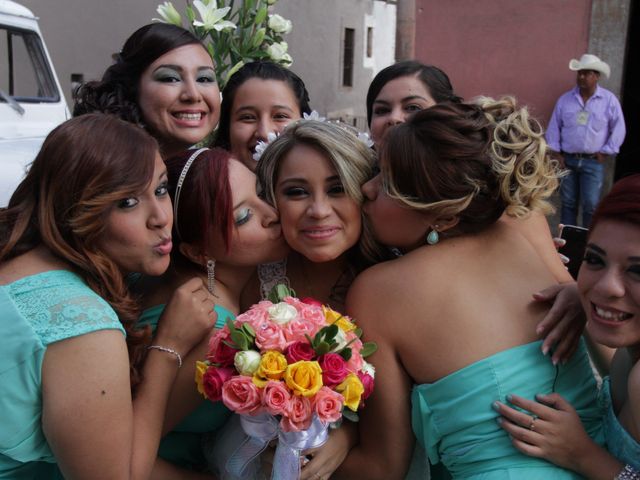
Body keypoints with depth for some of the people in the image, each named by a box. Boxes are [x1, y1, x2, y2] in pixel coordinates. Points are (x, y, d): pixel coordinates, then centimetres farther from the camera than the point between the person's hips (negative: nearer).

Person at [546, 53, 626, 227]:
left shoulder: (609, 100, -2)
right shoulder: (565, 99, 4)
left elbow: (619, 129, 0)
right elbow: (554, 127, 8)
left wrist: (606, 152, -4)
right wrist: (556, 153, 2)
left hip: (593, 162, -2)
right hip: (567, 160, 3)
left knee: (591, 205, -5)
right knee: (568, 203, 8)